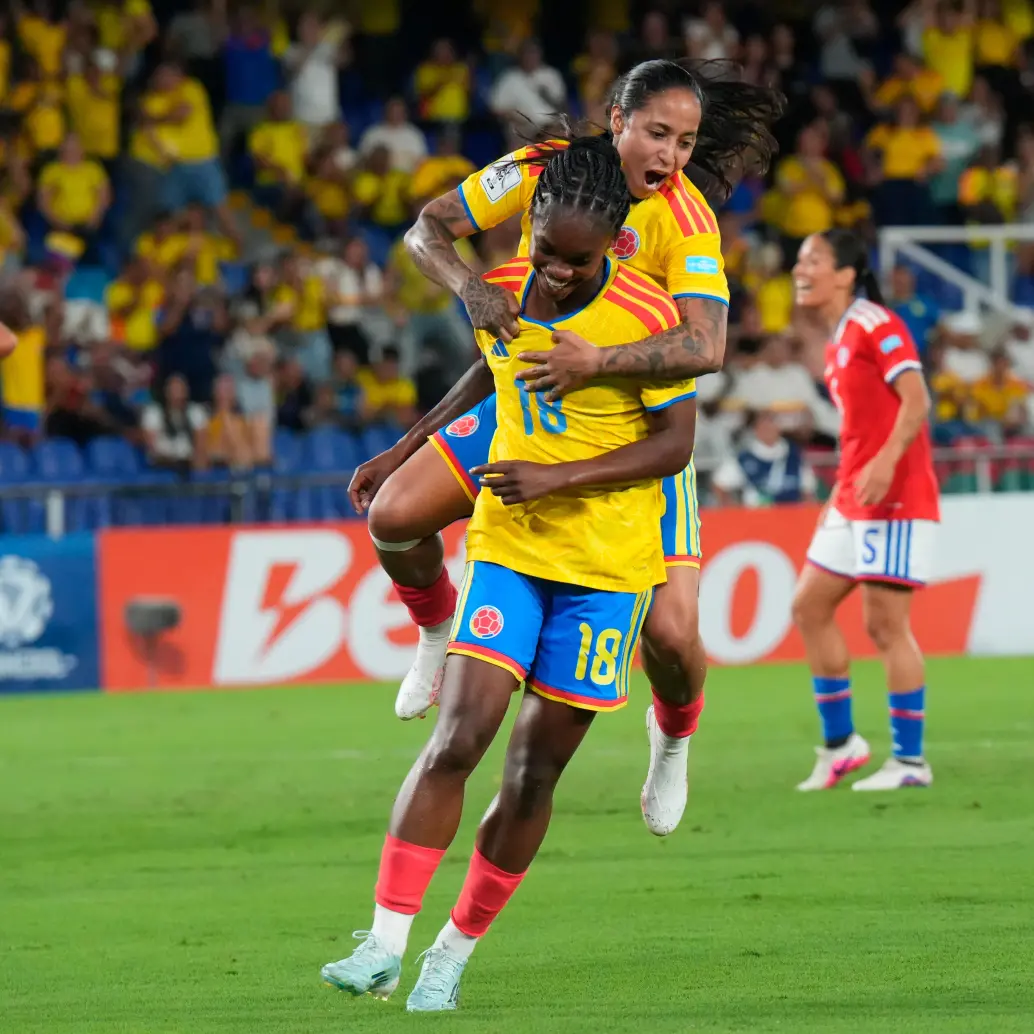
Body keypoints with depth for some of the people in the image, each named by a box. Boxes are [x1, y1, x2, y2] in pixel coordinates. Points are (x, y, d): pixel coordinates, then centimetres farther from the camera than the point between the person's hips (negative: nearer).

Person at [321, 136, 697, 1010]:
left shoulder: (645, 318, -15)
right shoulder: (498, 291, -1)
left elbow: (675, 443, -12)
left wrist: (558, 477, -20)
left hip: (607, 563, -3)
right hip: (507, 545, 3)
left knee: (537, 770, 3)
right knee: (456, 741, -13)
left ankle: (454, 955, 17)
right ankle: (385, 946, -13)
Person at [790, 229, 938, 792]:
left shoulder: (876, 324, -11)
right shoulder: (838, 342, 17)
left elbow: (916, 400, -20)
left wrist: (884, 463, -31)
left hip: (894, 498, -10)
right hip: (852, 504, 10)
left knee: (884, 624, -8)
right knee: (809, 606, 9)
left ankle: (910, 760, 0)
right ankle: (840, 743, 16)